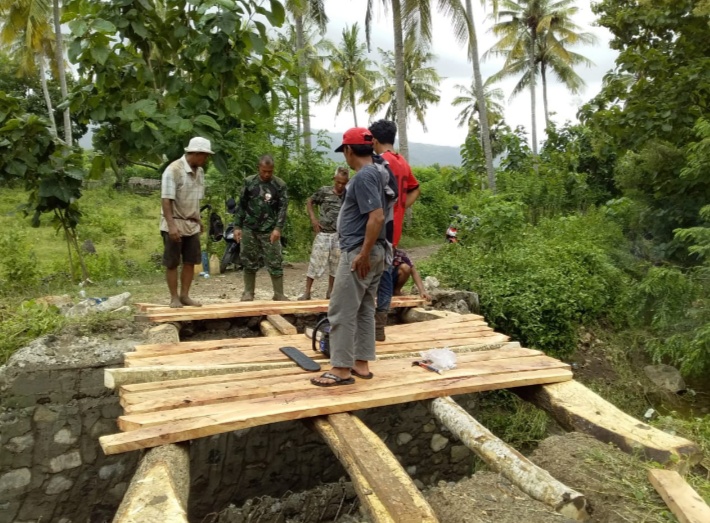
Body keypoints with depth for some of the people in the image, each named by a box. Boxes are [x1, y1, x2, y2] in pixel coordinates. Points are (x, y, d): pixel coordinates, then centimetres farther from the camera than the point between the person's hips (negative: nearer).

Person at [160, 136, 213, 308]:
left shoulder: (200, 171, 7)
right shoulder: (173, 170, -16)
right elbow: (166, 200, -19)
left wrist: (199, 219, 16)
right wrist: (171, 225, -26)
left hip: (192, 224, 7)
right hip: (175, 224, -7)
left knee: (190, 262, 8)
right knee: (172, 263, 3)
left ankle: (185, 295, 17)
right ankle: (174, 298, 11)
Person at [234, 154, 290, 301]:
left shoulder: (280, 184, -1)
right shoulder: (249, 182, 3)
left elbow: (283, 208, -4)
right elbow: (241, 205, 6)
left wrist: (278, 228, -14)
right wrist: (237, 226, 2)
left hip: (269, 231, -1)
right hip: (249, 229, 2)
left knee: (275, 263, -1)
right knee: (249, 262, 7)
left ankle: (279, 294, 7)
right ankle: (248, 293, 19)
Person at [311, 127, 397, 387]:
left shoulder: (364, 176, -17)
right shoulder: (380, 172, 13)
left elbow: (377, 217, -26)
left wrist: (363, 254, -22)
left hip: (358, 252, -10)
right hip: (375, 251, 10)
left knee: (342, 311, -3)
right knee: (365, 309, 13)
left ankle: (341, 369, 3)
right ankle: (361, 364, 20)